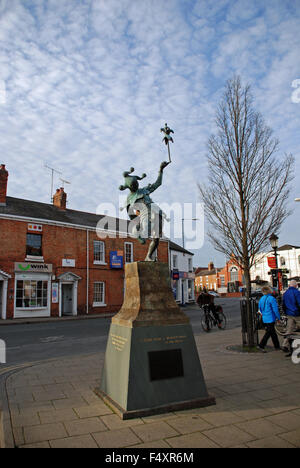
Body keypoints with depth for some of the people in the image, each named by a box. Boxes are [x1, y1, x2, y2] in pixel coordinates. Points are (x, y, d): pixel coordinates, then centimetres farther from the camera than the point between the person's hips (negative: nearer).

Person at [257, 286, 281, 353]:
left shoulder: (261, 299, 9)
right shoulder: (271, 298, -15)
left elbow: (260, 309, 16)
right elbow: (275, 309, -15)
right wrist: (278, 317, -6)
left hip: (265, 319, 8)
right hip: (271, 319, -8)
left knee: (273, 332, 18)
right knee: (268, 332, -3)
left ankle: (277, 346, 27)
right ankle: (261, 346, -6)